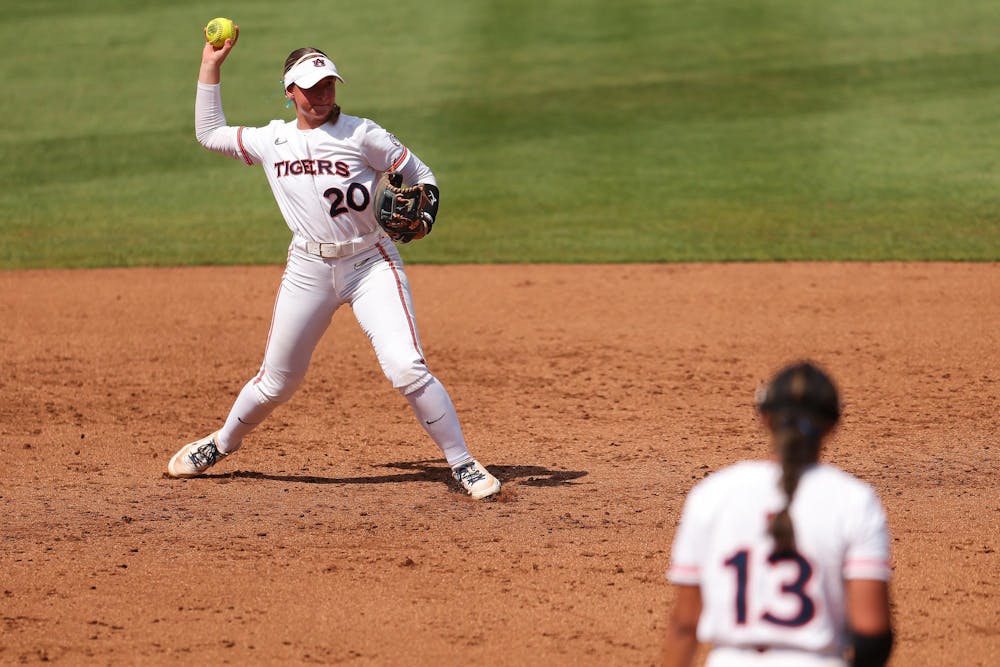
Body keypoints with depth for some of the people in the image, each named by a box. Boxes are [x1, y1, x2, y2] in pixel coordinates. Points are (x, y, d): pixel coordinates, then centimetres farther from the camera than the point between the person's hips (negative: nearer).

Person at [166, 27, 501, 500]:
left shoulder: (362, 135, -6)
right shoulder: (271, 141, 6)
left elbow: (421, 176, -1)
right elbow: (209, 133, 19)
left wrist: (424, 218, -21)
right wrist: (211, 67, 14)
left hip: (371, 264, -3)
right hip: (308, 269, 3)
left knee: (407, 368, -18)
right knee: (278, 380, 11)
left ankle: (463, 464, -9)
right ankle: (221, 443, 36)